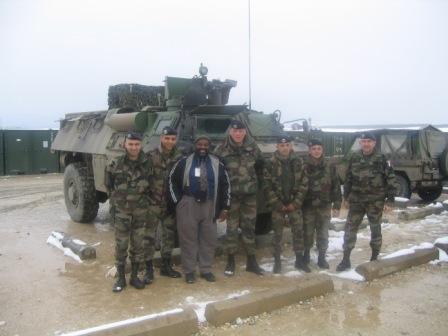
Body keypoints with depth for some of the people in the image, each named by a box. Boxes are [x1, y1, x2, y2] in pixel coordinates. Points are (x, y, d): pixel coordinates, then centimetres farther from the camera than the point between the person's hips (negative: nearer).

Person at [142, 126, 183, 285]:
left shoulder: (179, 158, 3)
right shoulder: (151, 156, -8)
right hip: (153, 203, -4)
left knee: (170, 235, 13)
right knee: (148, 236, 0)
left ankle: (166, 266, 28)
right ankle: (148, 269, 11)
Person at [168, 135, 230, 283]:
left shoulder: (217, 163, 6)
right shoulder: (184, 162, 1)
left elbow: (225, 185, 10)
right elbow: (172, 180, 6)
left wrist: (225, 207, 5)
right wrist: (177, 201, 1)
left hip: (209, 206, 2)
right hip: (188, 205, -2)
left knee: (208, 239, 7)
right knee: (188, 238, 2)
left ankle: (206, 269, 20)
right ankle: (189, 270, 13)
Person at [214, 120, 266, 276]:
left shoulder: (252, 147, 0)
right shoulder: (222, 150, -10)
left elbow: (260, 164, 15)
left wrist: (257, 181, 14)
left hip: (250, 194, 3)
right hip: (232, 194, -3)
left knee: (249, 227, 10)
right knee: (232, 227, 3)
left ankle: (251, 261, 21)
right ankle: (230, 261, 15)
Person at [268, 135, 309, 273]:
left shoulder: (298, 162, -1)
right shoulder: (271, 163, -6)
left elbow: (304, 184, -1)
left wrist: (296, 202, -7)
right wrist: (277, 204, -10)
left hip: (294, 203, 2)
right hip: (278, 204, -1)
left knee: (298, 231, 3)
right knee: (277, 233, 4)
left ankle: (299, 260, 16)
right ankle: (277, 261, 14)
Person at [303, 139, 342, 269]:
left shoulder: (329, 166, 0)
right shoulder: (303, 166, -5)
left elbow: (336, 186, 2)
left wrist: (336, 205, -1)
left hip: (325, 206, 1)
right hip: (308, 206, -1)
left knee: (323, 234, 7)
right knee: (308, 233, 8)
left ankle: (322, 258, 20)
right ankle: (306, 255, 27)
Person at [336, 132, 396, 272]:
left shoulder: (381, 159, -6)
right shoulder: (354, 158, 4)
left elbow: (390, 179, -5)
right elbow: (348, 178, 12)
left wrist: (389, 200, -9)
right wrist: (346, 196, 10)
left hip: (375, 201, -3)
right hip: (356, 200, 3)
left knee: (375, 230, 9)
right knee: (350, 229, 1)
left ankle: (374, 259, 24)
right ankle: (346, 260, 9)